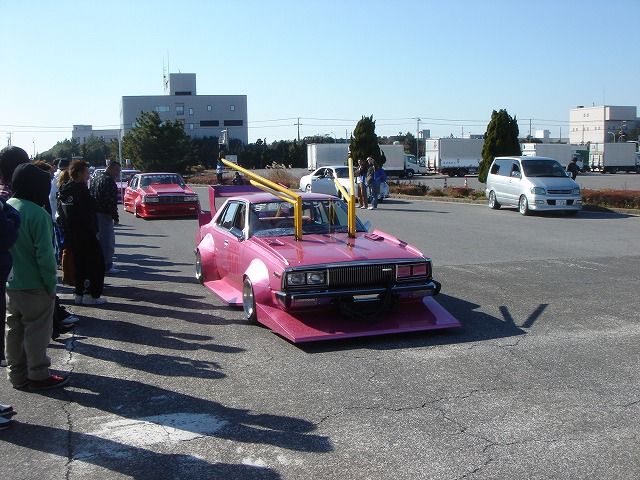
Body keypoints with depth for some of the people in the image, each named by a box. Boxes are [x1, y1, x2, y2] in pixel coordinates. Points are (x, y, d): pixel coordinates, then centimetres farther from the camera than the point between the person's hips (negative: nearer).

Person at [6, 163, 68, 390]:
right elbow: (45, 254, -21)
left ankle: (17, 374, 26)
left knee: (14, 329, 15)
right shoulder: (38, 214, -21)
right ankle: (38, 375, 13)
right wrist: (51, 285, -12)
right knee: (37, 331, 4)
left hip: (10, 284, 7)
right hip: (34, 286, -7)